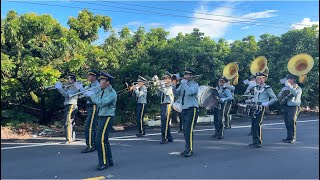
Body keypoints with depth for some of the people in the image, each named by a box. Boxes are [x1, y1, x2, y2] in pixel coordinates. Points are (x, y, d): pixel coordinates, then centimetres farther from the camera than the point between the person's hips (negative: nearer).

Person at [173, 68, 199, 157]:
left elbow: (189, 92, -24)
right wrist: (174, 86, -8)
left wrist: (184, 83, -15)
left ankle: (189, 150, -3)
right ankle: (187, 148, 21)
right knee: (185, 130, 10)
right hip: (184, 109, 7)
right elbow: (176, 94, 7)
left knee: (188, 130, -12)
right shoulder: (183, 84, 15)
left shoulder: (195, 84, -4)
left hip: (192, 109, -7)